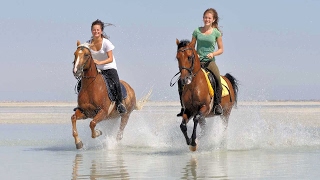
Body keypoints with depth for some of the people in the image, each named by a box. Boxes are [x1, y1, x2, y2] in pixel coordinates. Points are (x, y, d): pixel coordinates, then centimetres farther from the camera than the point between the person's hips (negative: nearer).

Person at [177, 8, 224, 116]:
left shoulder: (216, 33, 4)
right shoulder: (197, 31, 8)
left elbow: (221, 49, 8)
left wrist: (213, 53, -10)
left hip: (209, 61, -2)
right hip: (197, 61, 2)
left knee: (217, 78, -31)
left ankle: (218, 104, -22)